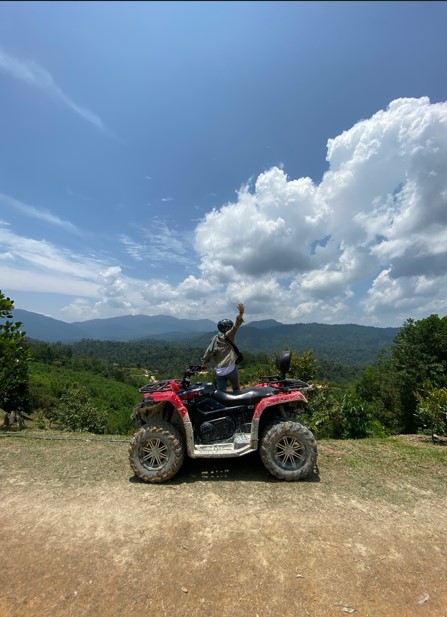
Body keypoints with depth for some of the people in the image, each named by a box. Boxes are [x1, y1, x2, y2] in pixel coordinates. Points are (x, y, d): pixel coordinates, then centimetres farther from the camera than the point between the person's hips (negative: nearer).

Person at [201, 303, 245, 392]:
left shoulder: (214, 339, 10)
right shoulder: (228, 336, -9)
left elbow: (208, 352, 12)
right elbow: (235, 326, -24)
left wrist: (204, 362, 25)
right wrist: (241, 314, -37)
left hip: (219, 371, 5)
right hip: (230, 368, -5)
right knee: (236, 389, 15)